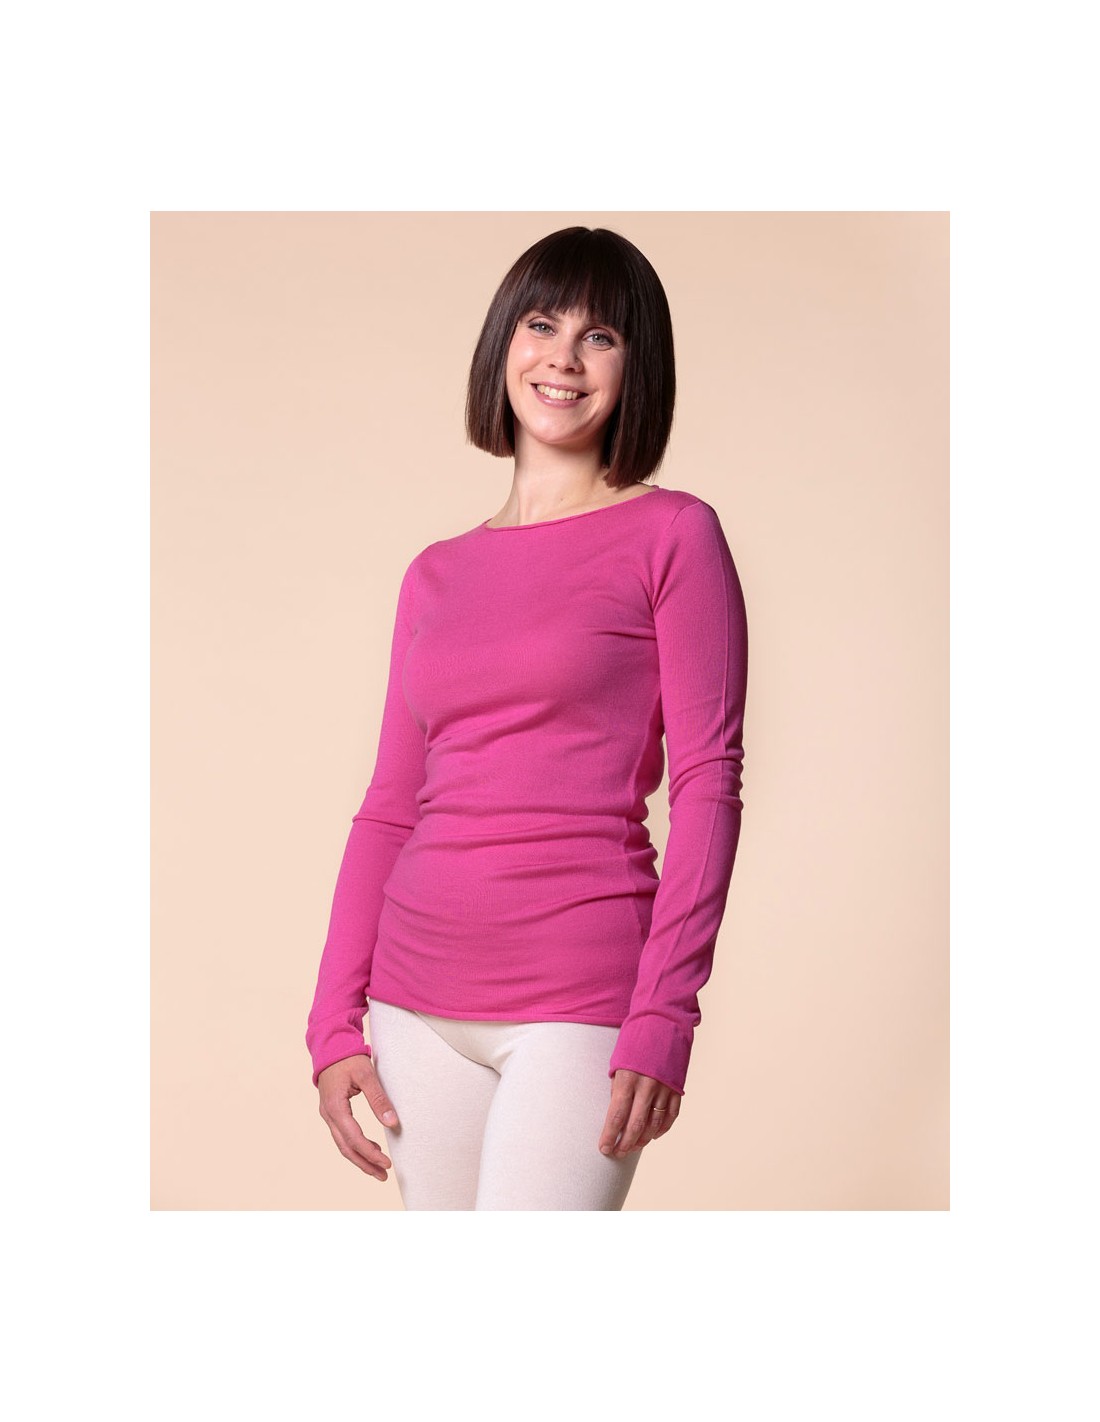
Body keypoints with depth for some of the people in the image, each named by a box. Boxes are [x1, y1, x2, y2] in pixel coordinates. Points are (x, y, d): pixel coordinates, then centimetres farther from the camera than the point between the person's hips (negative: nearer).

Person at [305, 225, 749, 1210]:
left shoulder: (672, 534, 0)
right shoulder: (437, 575, 13)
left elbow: (709, 783, -5)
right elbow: (390, 809, 14)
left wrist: (664, 1015, -13)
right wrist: (334, 1020, 7)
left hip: (581, 1001, -4)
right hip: (421, 1002, 5)